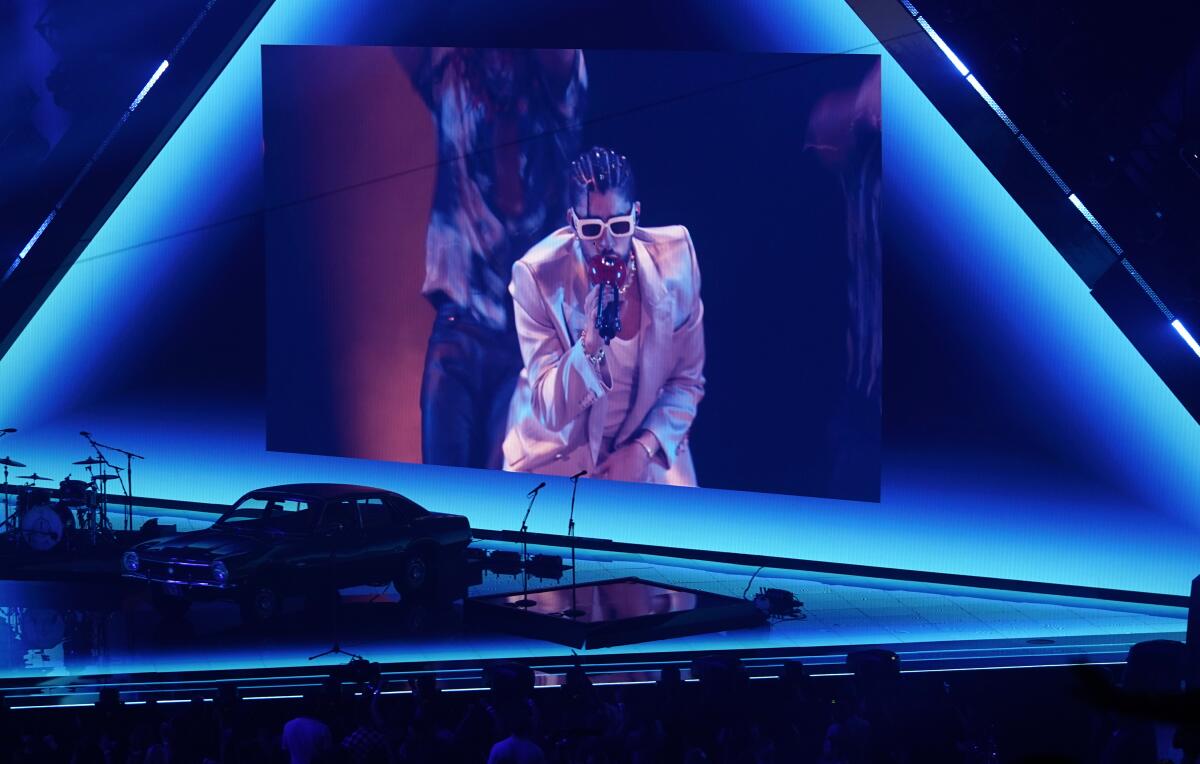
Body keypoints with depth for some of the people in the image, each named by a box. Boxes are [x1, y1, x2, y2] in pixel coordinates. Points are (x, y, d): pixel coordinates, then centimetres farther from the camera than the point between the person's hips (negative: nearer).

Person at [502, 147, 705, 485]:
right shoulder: (537, 276, -19)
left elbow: (688, 380, 0)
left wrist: (644, 447, -13)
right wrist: (590, 343, -35)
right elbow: (551, 411, -20)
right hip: (558, 448, -1)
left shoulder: (674, 259, -12)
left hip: (645, 443, 1)